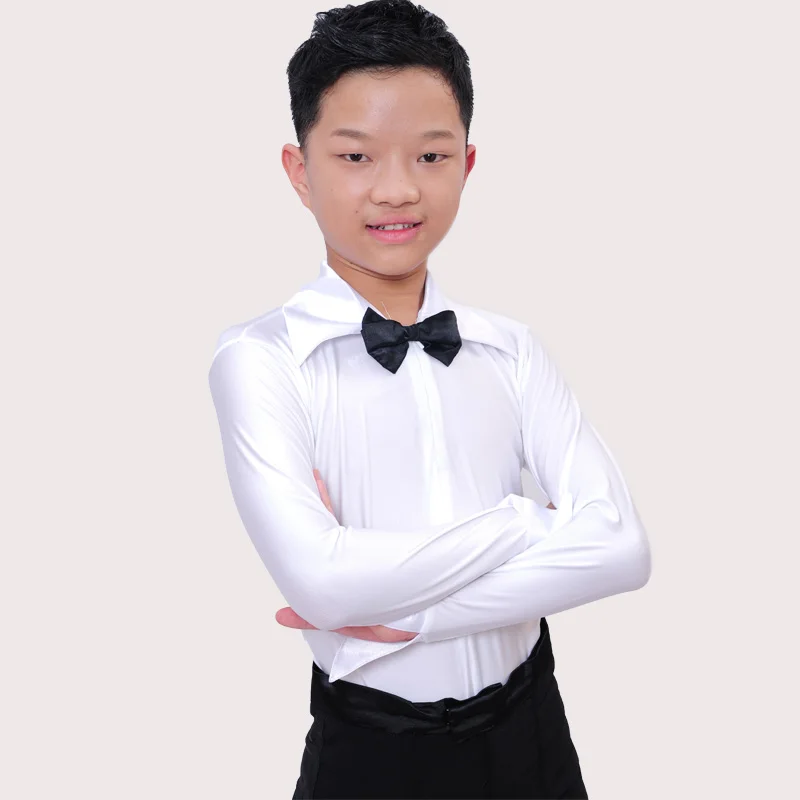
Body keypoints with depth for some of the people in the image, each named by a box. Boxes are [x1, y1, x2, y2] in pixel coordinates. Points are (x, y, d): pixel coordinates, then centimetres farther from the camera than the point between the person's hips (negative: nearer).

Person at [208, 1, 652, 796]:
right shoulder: (260, 358, -13)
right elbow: (318, 580, -25)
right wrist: (526, 523, -16)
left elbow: (620, 548, -13)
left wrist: (400, 610, -20)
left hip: (527, 731, 3)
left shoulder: (510, 347, -4)